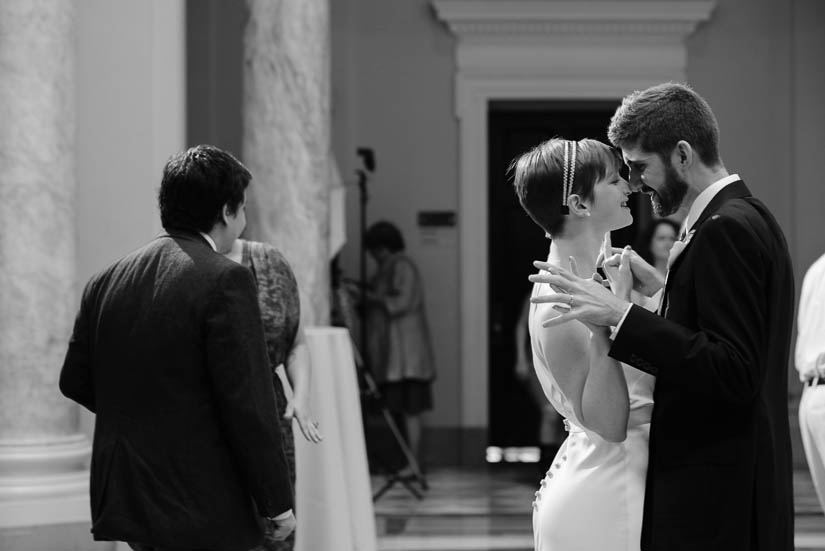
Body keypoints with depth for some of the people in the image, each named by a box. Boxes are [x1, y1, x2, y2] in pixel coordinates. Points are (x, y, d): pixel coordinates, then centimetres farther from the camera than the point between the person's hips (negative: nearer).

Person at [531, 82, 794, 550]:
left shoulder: (725, 230, -16)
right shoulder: (749, 218, 15)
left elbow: (734, 374, -23)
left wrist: (621, 314, -23)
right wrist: (664, 290, 11)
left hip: (715, 495, -10)